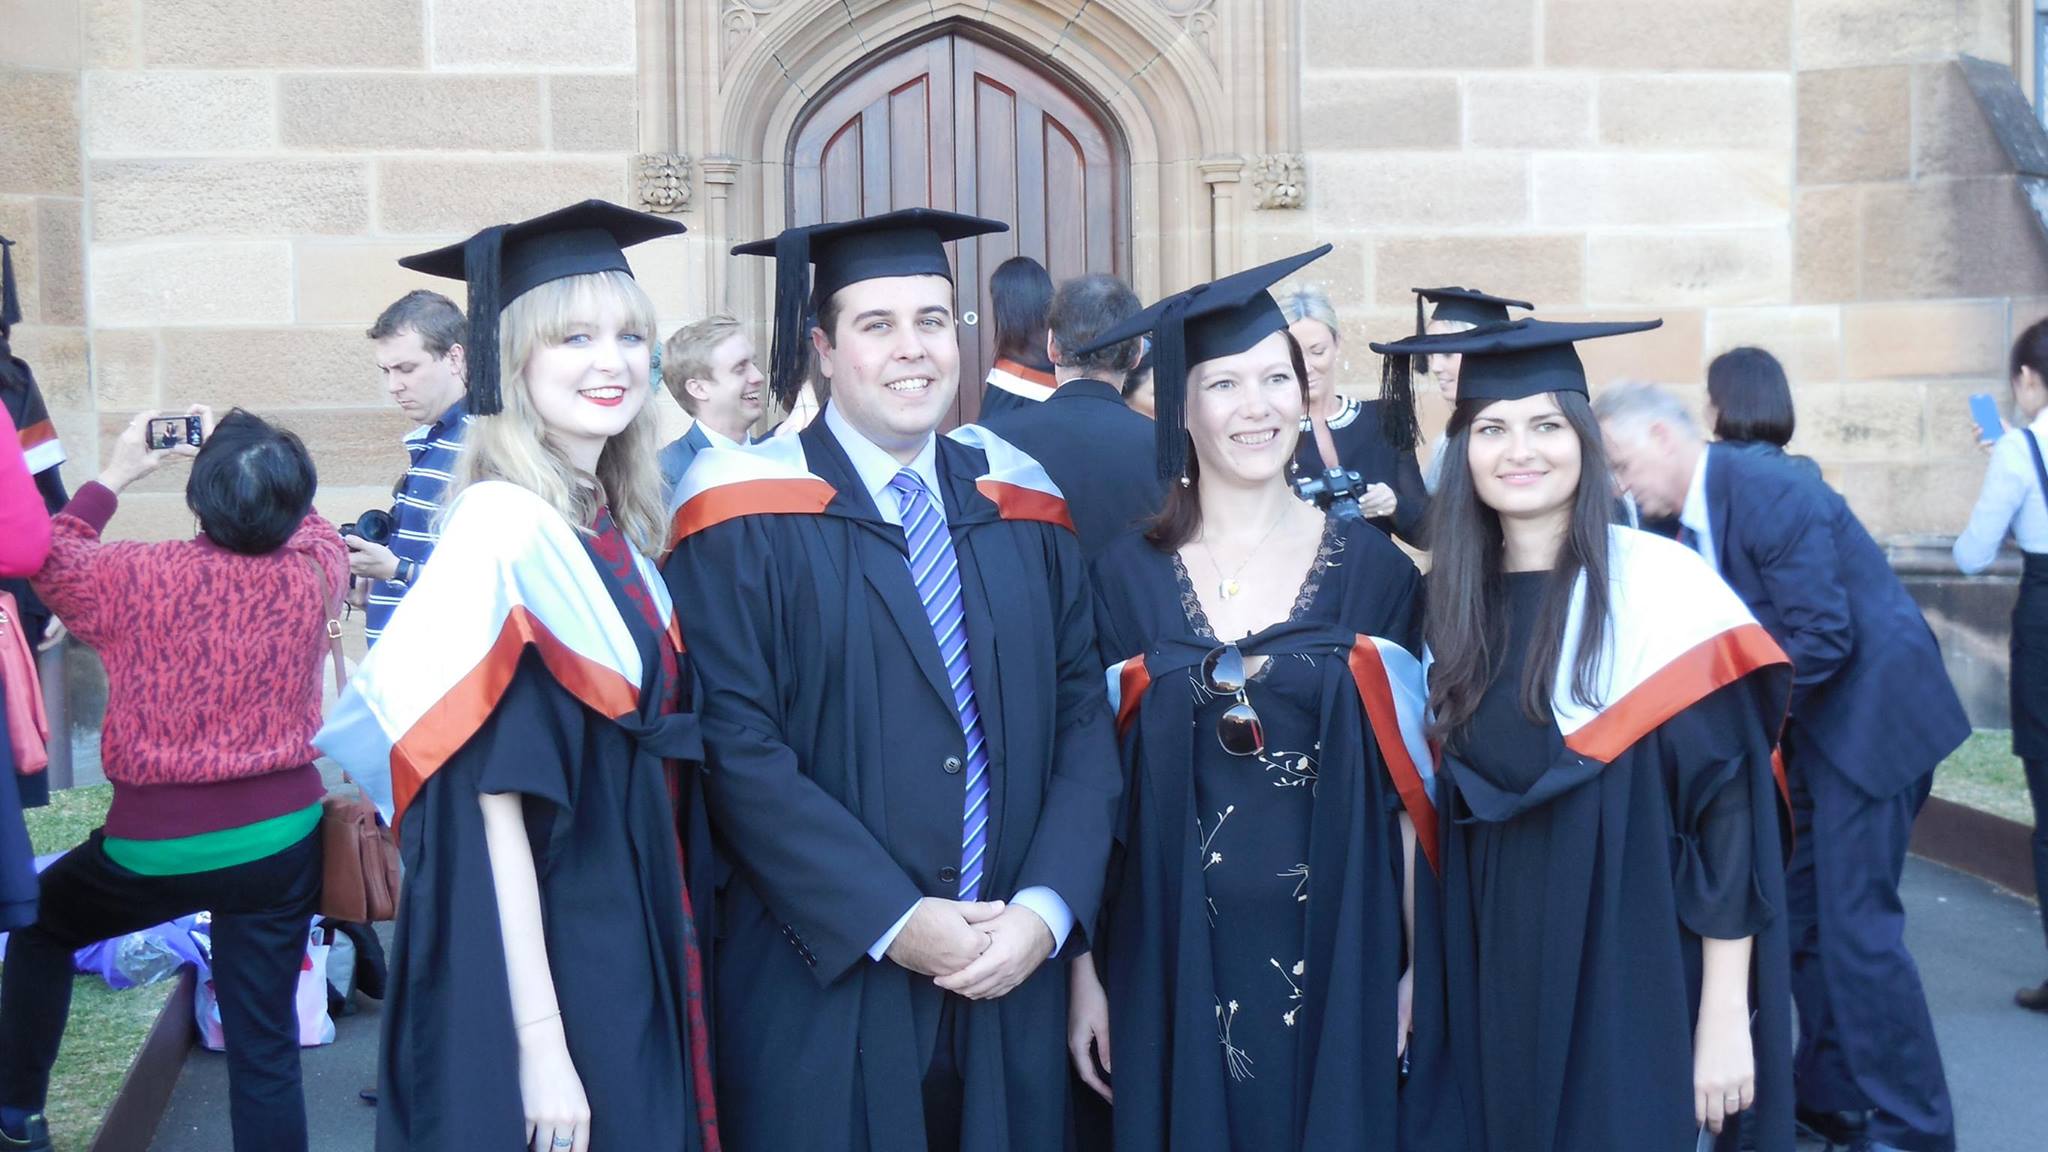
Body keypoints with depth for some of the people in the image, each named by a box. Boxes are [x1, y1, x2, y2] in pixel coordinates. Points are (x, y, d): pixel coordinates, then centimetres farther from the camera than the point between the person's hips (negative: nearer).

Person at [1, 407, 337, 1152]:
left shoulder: (139, 577, -13)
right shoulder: (311, 574, -7)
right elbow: (310, 524, 18)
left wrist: (114, 477, 14)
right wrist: (253, 467, 17)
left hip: (158, 845, -1)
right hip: (282, 838, 2)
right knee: (265, 1043, 5)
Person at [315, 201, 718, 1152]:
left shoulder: (618, 531, 6)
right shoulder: (505, 532, -18)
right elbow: (491, 804, -20)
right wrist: (539, 1042, -21)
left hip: (632, 957, 8)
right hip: (535, 962, -8)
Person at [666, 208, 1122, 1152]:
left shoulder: (1021, 505, 6)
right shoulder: (748, 516, -7)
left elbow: (1083, 718, 3)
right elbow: (736, 748, -13)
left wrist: (1049, 908, -10)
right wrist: (892, 923, -17)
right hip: (823, 991, -4)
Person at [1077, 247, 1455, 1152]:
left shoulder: (1373, 571, 0)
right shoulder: (1126, 578, 0)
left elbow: (1408, 785, 2)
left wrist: (1419, 965, -2)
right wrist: (1084, 967, -1)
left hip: (1339, 956, 0)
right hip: (1176, 960, 0)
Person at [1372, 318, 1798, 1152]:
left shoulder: (1663, 589, -11)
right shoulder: (1454, 599, 4)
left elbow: (1728, 810, -13)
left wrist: (1726, 1015, -15)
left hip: (1635, 981, -4)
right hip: (1496, 979, 5)